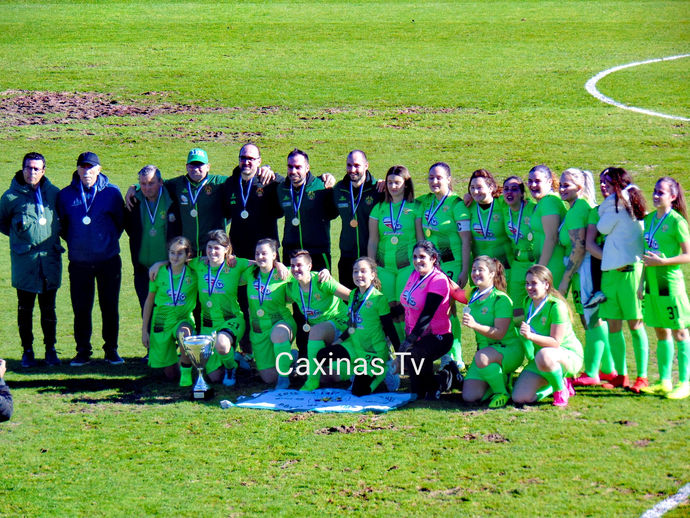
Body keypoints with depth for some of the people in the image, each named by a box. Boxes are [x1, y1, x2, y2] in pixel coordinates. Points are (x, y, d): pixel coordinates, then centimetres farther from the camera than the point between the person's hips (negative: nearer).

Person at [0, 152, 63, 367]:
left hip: (50, 259, 2)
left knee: (49, 308, 8)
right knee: (25, 308, 4)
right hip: (24, 259, -2)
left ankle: (50, 349, 17)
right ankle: (27, 350, 14)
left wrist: (56, 234, 8)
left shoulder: (53, 193, 4)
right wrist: (17, 233, 3)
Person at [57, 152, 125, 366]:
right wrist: (74, 243, 8)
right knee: (81, 308, 3)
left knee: (110, 307, 4)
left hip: (108, 261, -1)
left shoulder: (112, 192, 1)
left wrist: (109, 240, 7)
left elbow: (120, 222, 11)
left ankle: (111, 350, 15)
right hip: (79, 262, 1)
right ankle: (83, 351, 13)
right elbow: (62, 226, 14)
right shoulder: (66, 195, 3)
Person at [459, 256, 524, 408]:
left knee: (482, 357, -41)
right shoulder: (473, 295, 7)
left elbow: (500, 333, -22)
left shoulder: (501, 299, -14)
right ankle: (502, 378, 17)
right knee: (469, 397, -11)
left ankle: (502, 392, -15)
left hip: (509, 349, -7)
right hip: (485, 348, 7)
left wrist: (475, 325, -33)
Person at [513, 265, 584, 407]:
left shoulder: (556, 306, -19)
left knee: (544, 355, -44)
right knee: (519, 398, -12)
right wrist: (523, 332, 3)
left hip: (568, 355, -7)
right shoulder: (528, 303, 4)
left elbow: (556, 342, -27)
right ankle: (551, 386, 17)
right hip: (538, 357, 7)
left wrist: (530, 336, -37)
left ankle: (561, 388, -14)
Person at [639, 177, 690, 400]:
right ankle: (664, 381, 20)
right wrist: (642, 281, 16)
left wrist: (662, 262, -20)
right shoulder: (649, 219, 10)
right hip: (653, 284, 7)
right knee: (661, 332, 12)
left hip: (670, 283, -7)